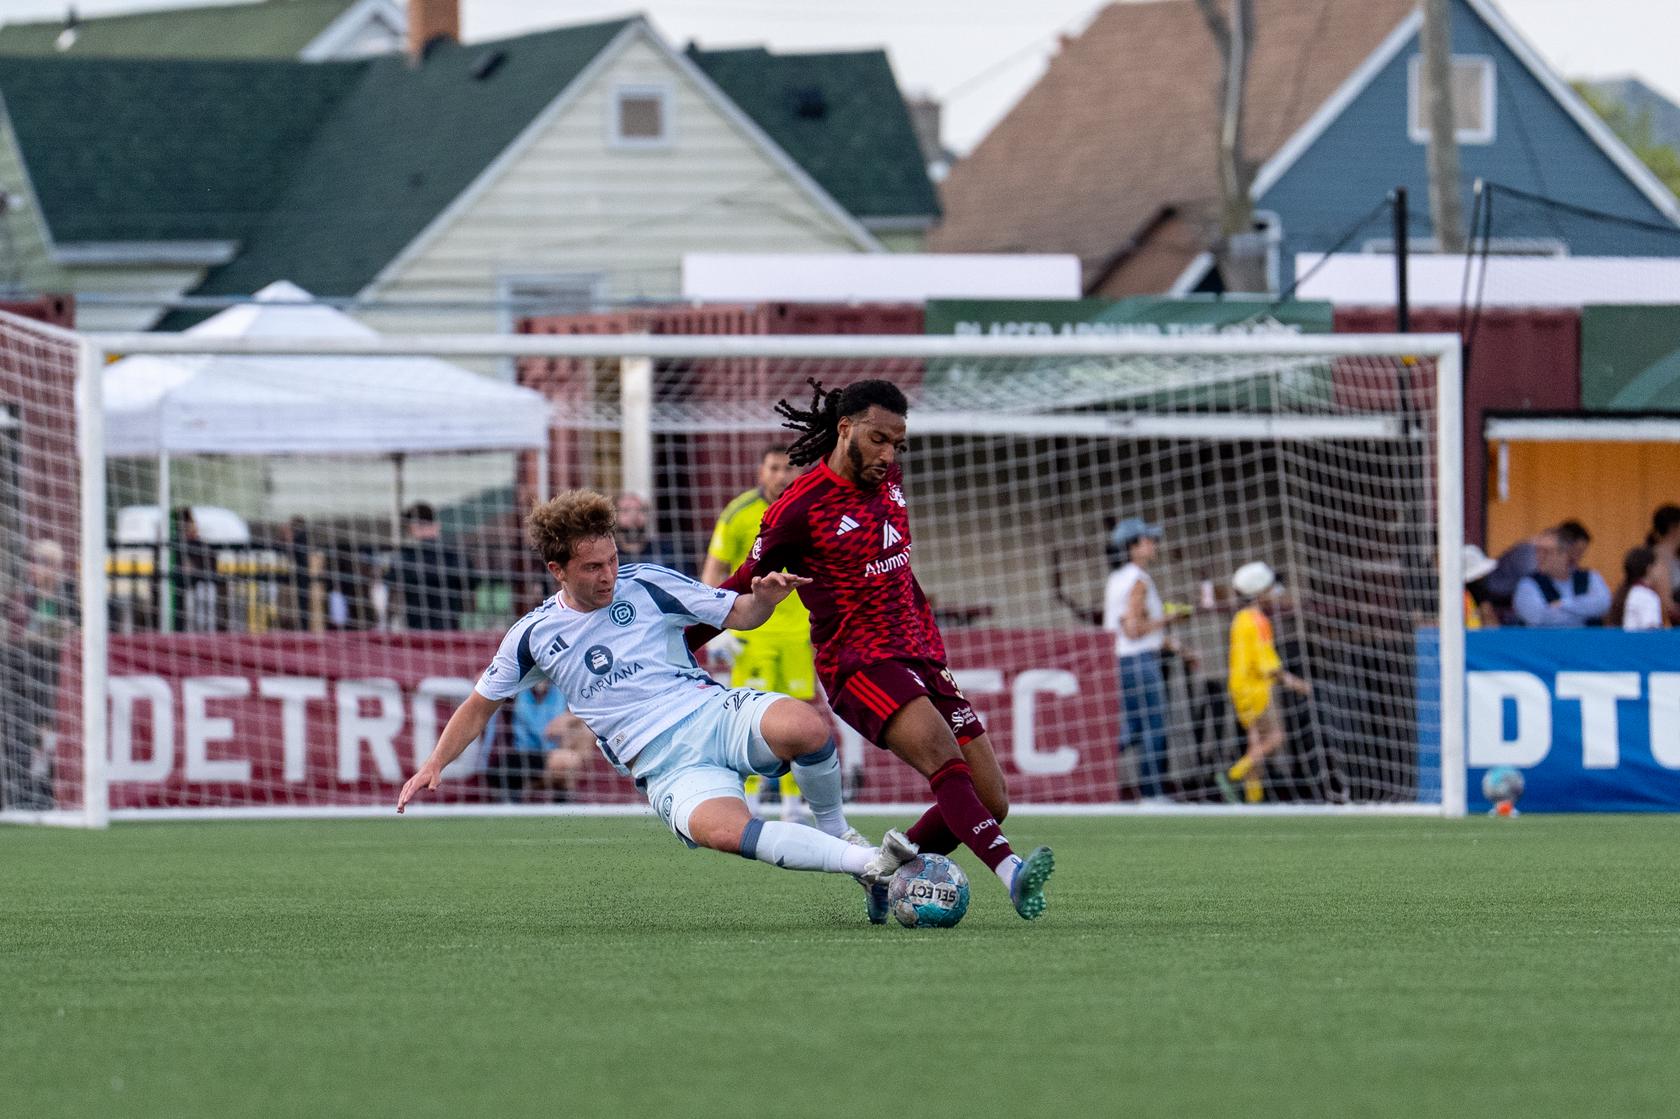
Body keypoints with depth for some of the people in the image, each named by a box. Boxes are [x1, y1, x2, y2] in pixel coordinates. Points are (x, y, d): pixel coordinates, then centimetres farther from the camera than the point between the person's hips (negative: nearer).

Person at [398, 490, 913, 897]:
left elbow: (738, 614, 9)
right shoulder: (533, 637, 6)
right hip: (665, 767, -1)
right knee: (721, 828, -38)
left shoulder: (646, 585, 5)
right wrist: (434, 766, 9)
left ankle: (834, 828, -5)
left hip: (716, 711, 1)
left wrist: (763, 598, -13)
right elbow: (479, 706, 20)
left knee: (806, 727, -34)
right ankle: (866, 863, -36)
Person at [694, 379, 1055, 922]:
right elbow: (745, 590, 3)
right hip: (858, 664, -8)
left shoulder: (889, 480, 11)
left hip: (920, 656, 8)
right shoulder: (801, 507, -10)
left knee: (992, 802, -2)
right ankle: (1010, 872, -50)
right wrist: (675, 648, 7)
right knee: (943, 755, -33)